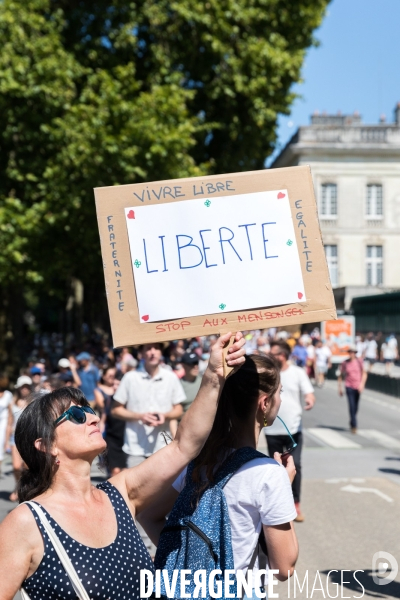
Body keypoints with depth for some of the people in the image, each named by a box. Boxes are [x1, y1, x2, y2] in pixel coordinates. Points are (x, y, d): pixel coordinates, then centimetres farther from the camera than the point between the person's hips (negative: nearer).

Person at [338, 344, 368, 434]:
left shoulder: (359, 361, -2)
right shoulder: (344, 363, 1)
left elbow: (364, 373, -1)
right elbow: (341, 376, 8)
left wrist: (362, 384, -13)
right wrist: (340, 387, 6)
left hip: (358, 387, 1)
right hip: (349, 386, -1)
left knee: (356, 407, 12)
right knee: (351, 406, -11)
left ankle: (352, 423, 32)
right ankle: (354, 426, -10)